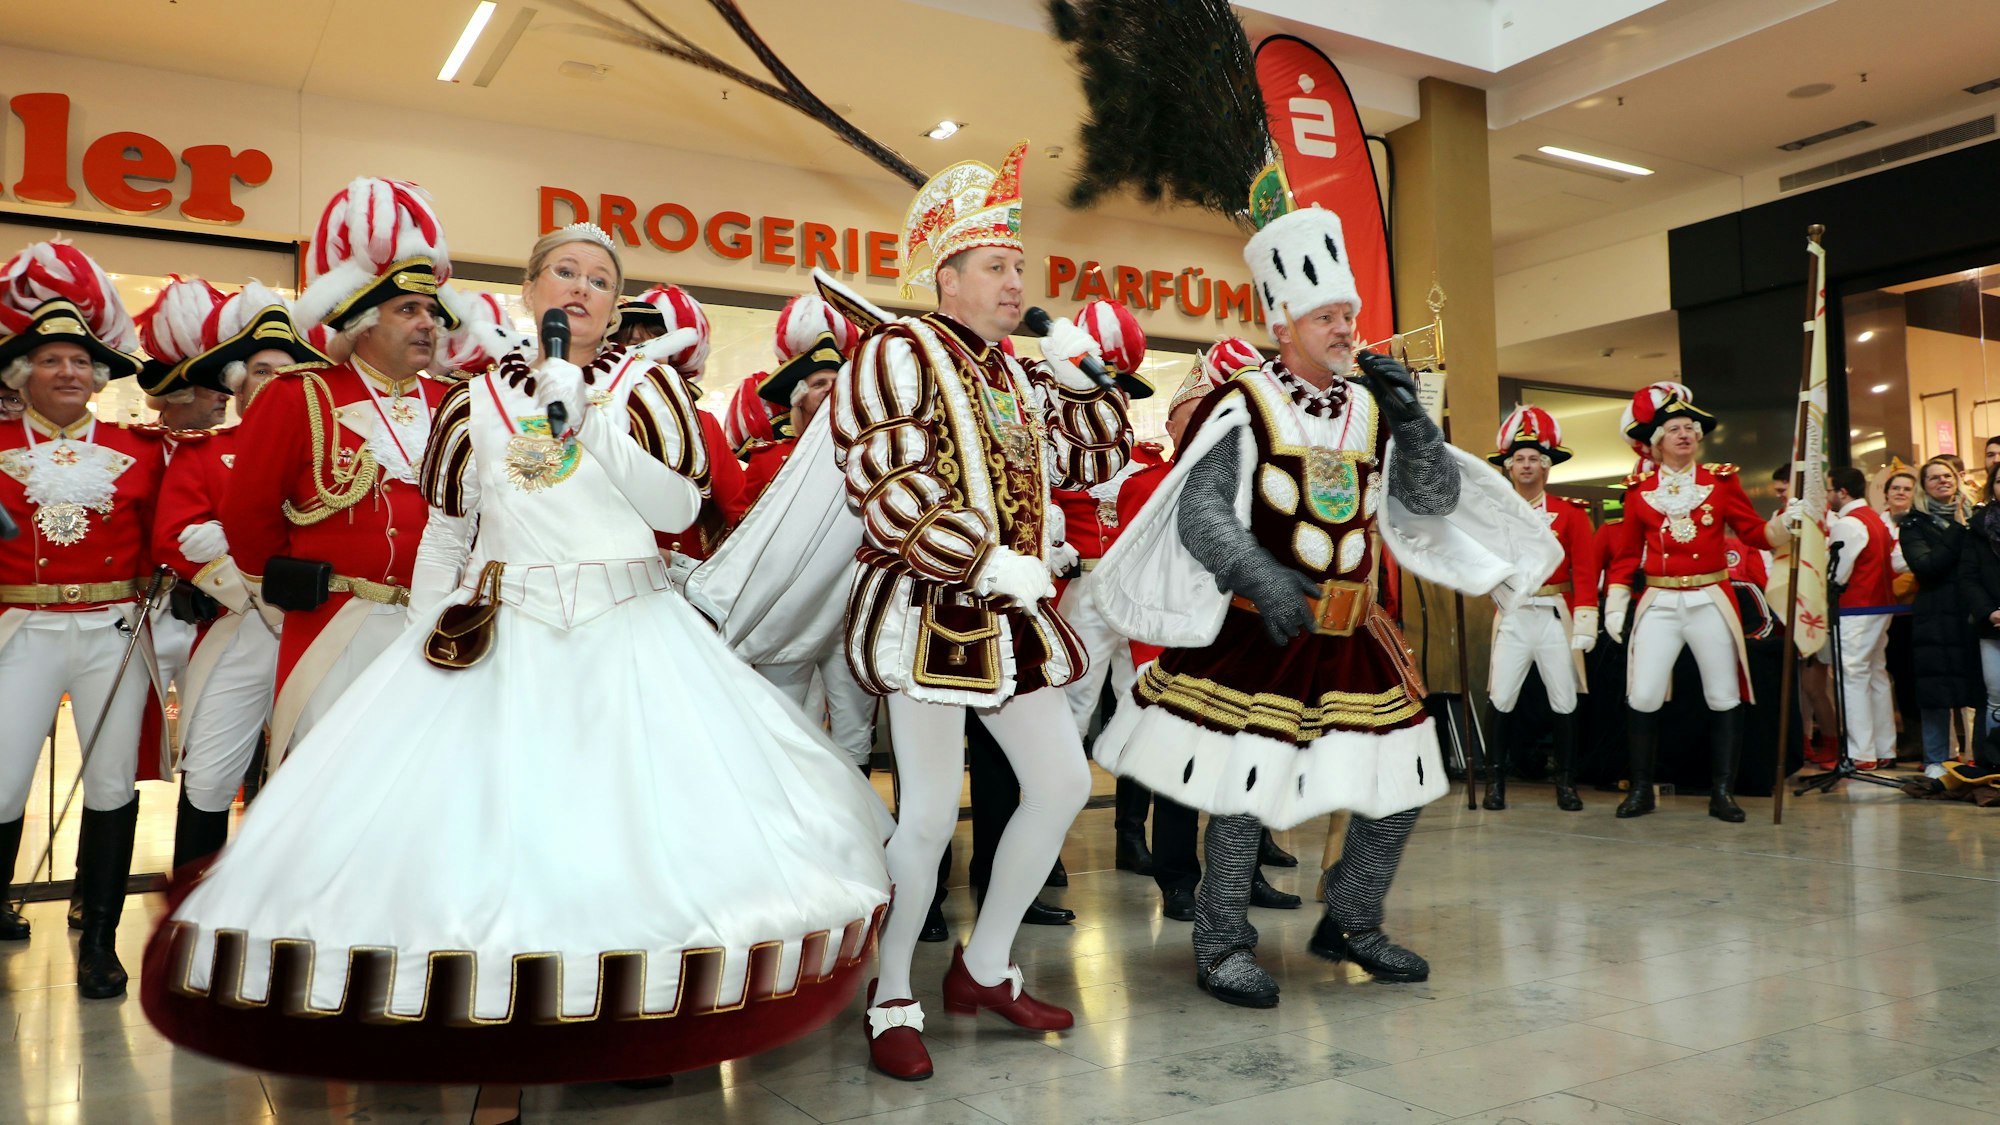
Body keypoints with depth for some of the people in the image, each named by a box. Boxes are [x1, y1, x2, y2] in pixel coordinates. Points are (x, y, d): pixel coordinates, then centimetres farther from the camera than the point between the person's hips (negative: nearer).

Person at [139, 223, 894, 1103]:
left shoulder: (646, 386, 5)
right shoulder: (479, 397, 11)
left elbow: (677, 508, -6)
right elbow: (445, 531, 16)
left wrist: (588, 415, -11)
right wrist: (426, 627, 9)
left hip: (628, 635, -1)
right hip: (499, 636, 2)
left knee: (637, 827, -7)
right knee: (478, 823, -5)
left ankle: (633, 1019, 9)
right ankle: (488, 1029, 8)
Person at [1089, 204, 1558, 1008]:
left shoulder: (1372, 407, 9)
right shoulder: (1243, 405, -7)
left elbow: (1438, 500, 7)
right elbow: (1199, 510, -17)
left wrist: (1408, 416, -7)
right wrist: (1261, 576, -34)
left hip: (1352, 635, 6)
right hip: (1256, 632, -6)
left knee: (1398, 787, 10)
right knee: (1243, 789, -2)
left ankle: (1351, 925, 32)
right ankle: (1222, 947, 18)